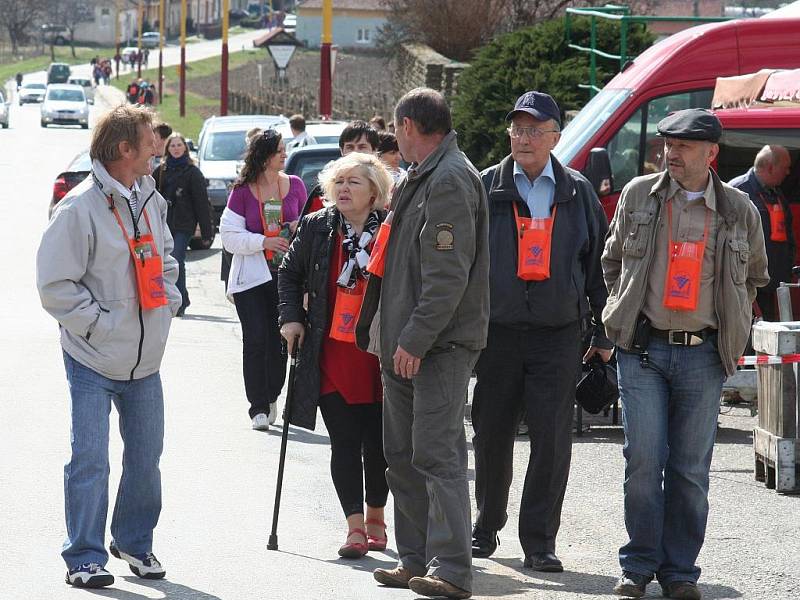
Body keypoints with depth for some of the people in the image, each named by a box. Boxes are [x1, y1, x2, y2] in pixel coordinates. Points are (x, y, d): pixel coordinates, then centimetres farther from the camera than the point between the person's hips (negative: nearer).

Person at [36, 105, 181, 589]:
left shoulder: (151, 201, 8)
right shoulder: (80, 209, -16)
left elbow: (166, 259, 24)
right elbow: (56, 285, -15)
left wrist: (167, 303, 8)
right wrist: (99, 323, -16)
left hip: (146, 360, 7)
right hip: (94, 361, -7)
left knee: (146, 457, 12)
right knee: (90, 460, -6)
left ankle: (135, 542, 29)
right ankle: (85, 558, 3)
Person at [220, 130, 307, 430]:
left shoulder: (295, 185, 5)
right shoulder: (242, 191, -3)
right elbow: (230, 236, -4)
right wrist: (264, 242, -17)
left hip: (286, 271, 3)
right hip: (251, 275, -3)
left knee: (279, 338, 7)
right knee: (256, 340, -7)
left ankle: (271, 397, 23)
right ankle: (259, 408, -3)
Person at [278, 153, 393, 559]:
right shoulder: (316, 228, 3)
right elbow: (289, 273, 17)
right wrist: (291, 317, 6)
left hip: (381, 359, -1)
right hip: (331, 360, 1)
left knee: (379, 444, 7)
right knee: (345, 444, -3)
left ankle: (375, 517, 27)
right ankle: (355, 526, -2)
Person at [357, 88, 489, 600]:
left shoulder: (451, 179, -14)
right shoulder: (423, 178, 19)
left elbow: (449, 274, -21)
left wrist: (416, 340, -22)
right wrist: (394, 337, 21)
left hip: (440, 345, -10)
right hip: (406, 345, 10)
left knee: (437, 454, -12)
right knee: (403, 455, 13)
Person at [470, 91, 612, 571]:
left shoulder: (578, 193, 8)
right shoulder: (486, 188, 6)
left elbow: (598, 266, 12)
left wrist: (603, 334, 9)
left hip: (558, 334, 0)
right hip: (497, 330, 0)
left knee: (552, 438, -5)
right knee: (492, 435, 7)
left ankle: (540, 540, 2)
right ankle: (487, 528, 23)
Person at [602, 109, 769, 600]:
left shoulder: (739, 210, 4)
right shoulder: (638, 196, 5)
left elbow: (754, 276, 20)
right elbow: (613, 259, 18)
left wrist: (733, 325, 12)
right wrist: (625, 310, 11)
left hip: (704, 354, 0)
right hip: (643, 349, 0)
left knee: (691, 468, 3)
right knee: (644, 460, -5)